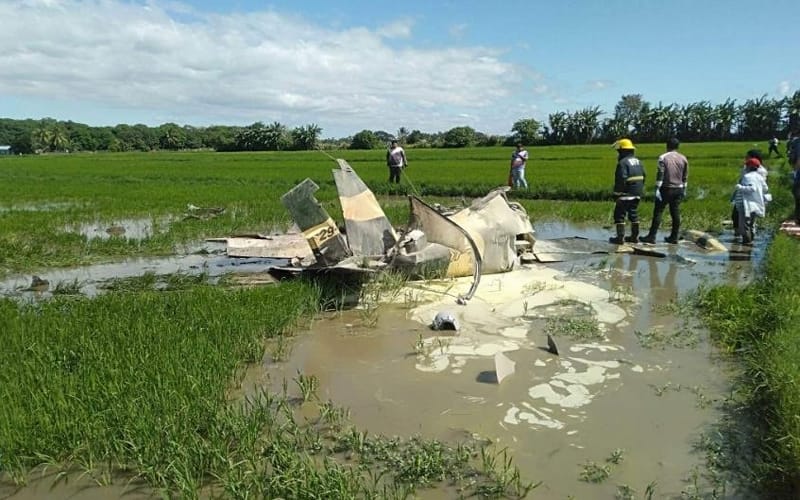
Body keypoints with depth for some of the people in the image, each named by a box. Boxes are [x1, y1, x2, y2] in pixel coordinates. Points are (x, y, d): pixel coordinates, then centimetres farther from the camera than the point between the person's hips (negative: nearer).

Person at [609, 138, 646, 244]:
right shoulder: (638, 162, 13)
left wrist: (617, 195, -15)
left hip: (626, 195, -9)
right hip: (637, 194, 9)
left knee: (619, 215, -3)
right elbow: (643, 178, 17)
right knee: (633, 214, 15)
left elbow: (621, 181, -20)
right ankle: (635, 236, 19)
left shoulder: (623, 163, -15)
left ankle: (620, 237, -5)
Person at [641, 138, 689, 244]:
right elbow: (685, 177, 11)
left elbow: (660, 175, -13)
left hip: (666, 189, -5)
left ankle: (652, 236, -5)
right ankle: (674, 237, 11)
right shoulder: (683, 159, 7)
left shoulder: (663, 157, -7)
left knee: (658, 212, -3)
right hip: (678, 189, 5)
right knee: (675, 213, 8)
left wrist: (657, 189, -13)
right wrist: (684, 190, 20)